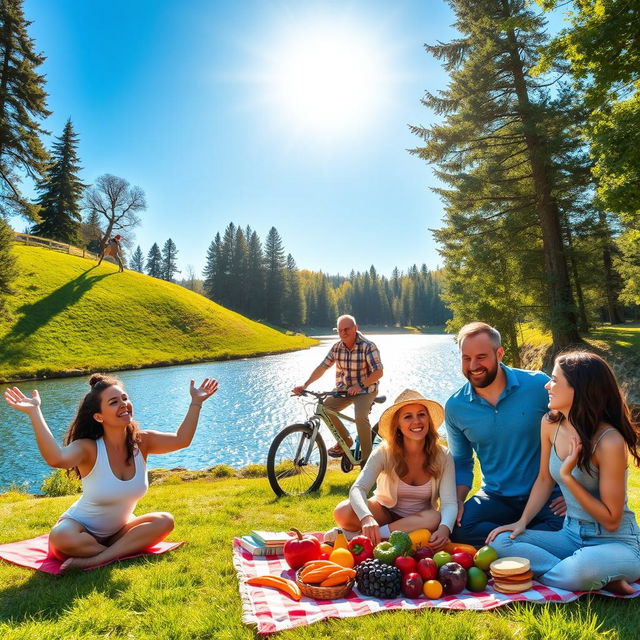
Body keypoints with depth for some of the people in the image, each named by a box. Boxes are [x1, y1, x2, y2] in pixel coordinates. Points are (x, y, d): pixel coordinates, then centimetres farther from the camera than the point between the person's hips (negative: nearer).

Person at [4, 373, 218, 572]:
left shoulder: (142, 442, -11)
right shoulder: (89, 448, -25)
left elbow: (181, 440, -19)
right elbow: (56, 459, -45)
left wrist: (196, 402, -22)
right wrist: (34, 412, -50)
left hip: (119, 530, 4)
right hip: (81, 529, -4)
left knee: (164, 521, -20)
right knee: (61, 537, -36)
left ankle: (95, 560, -22)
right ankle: (122, 552, -13)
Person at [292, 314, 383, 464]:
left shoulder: (368, 346, -18)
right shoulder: (337, 347, -3)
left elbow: (378, 372, -23)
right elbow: (322, 367, -4)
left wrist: (360, 385, -34)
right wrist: (305, 385, -14)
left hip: (366, 389, -6)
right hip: (344, 389, 6)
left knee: (360, 417, -29)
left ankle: (366, 457, -10)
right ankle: (345, 440, 12)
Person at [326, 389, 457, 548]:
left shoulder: (442, 457, -12)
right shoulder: (384, 453, -16)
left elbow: (449, 503, -19)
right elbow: (358, 488, -27)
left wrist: (444, 528, -42)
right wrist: (367, 517, -49)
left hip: (419, 520, 3)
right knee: (343, 511, -32)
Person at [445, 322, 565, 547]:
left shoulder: (538, 385, -12)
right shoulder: (455, 407, -2)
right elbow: (461, 462, 12)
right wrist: (458, 500, -5)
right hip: (496, 498, 2)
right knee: (456, 528, -25)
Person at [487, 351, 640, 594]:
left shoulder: (609, 441, -22)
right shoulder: (550, 424, -2)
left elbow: (611, 521, -17)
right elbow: (544, 480, 11)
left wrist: (568, 476, -25)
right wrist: (522, 521, -1)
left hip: (616, 542, -7)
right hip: (571, 535, 7)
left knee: (582, 569, -40)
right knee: (501, 542, -15)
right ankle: (603, 580, -12)